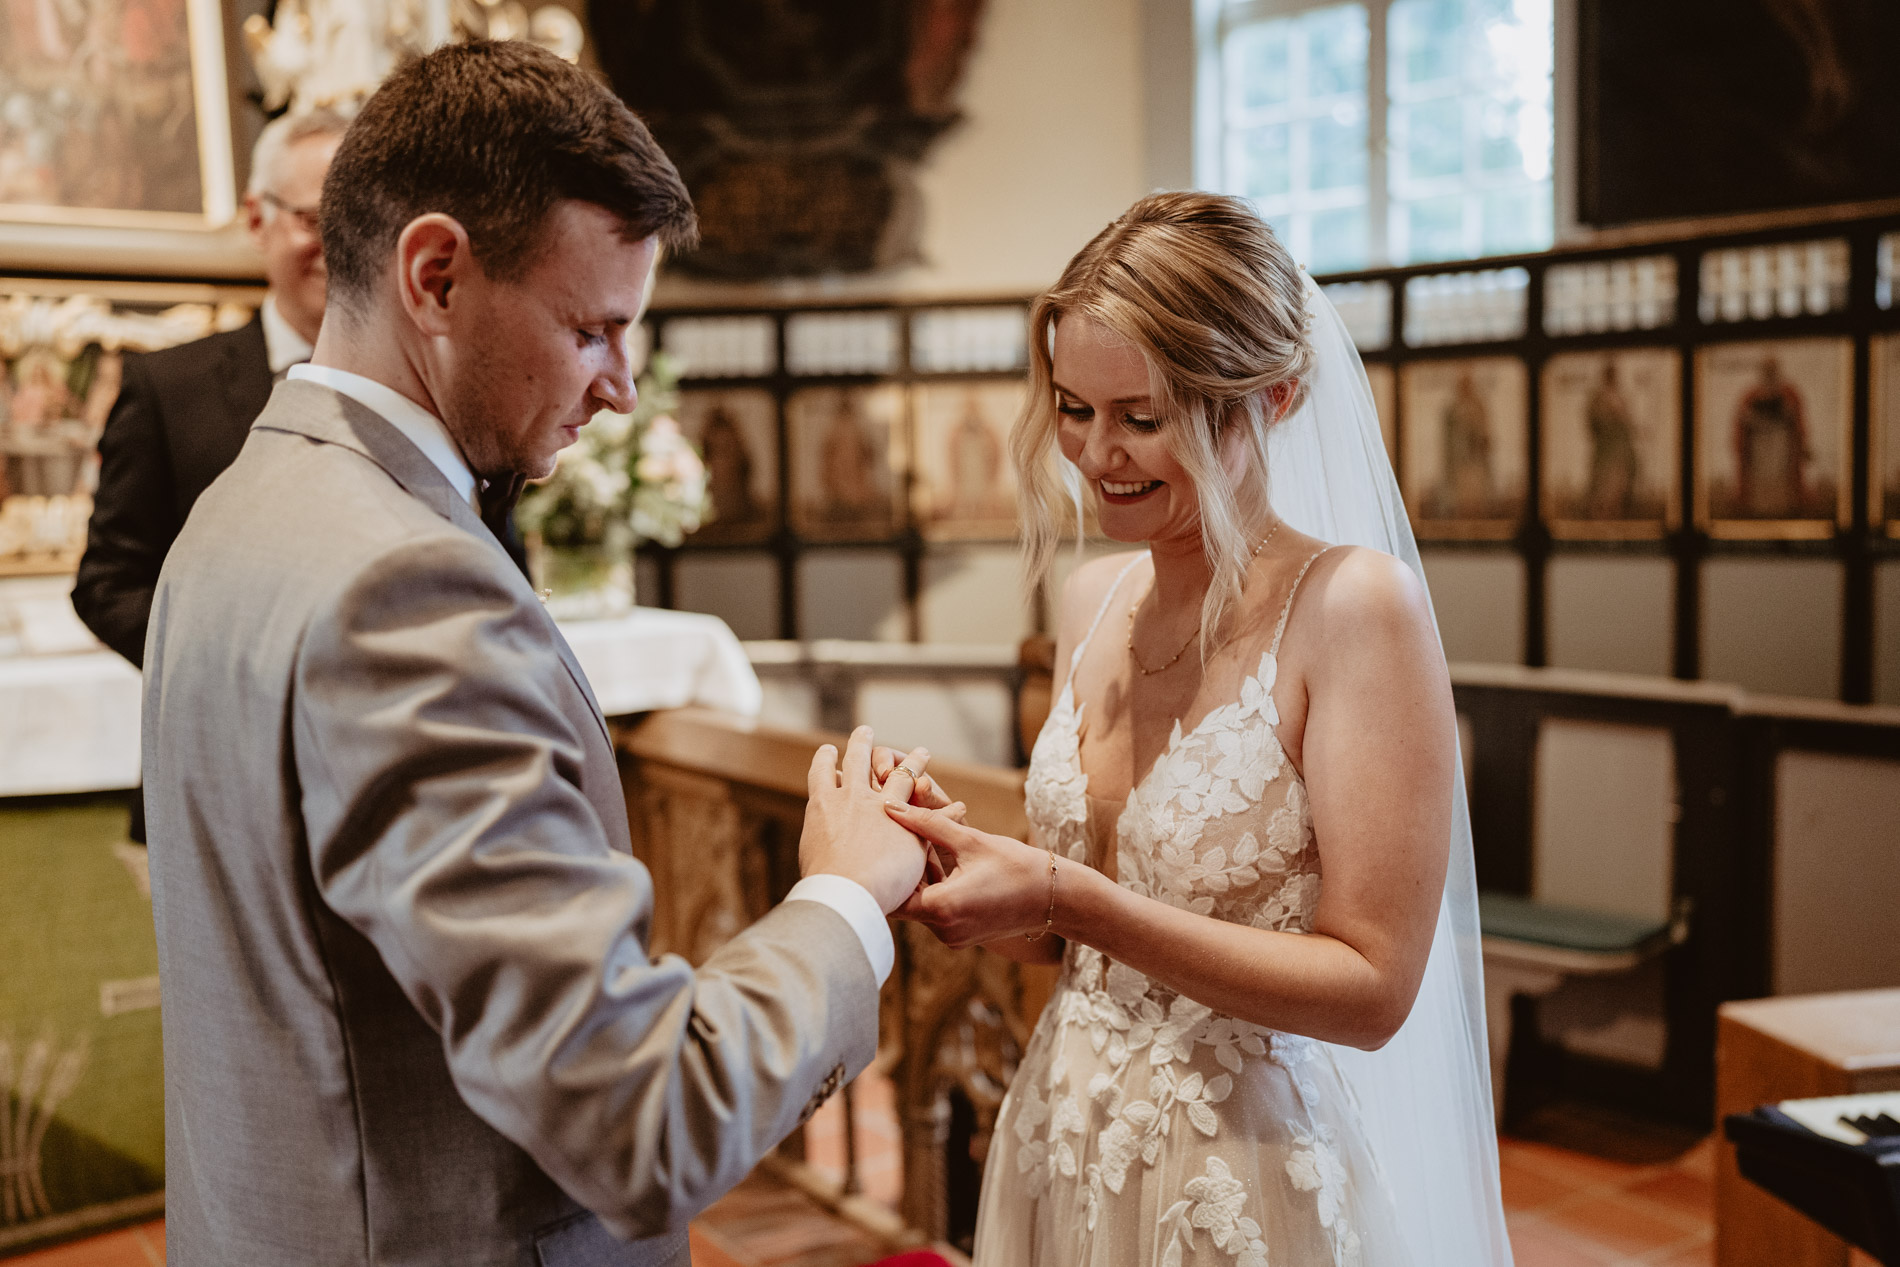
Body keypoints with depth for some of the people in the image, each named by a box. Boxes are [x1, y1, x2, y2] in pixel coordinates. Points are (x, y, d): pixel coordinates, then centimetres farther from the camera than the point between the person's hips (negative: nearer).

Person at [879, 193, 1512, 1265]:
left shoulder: (1353, 605, -18)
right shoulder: (1097, 599, 1)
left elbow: (1369, 987, -20)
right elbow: (1079, 938, 9)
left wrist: (1067, 896, -25)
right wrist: (955, 851, -10)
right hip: (1063, 1160, 6)